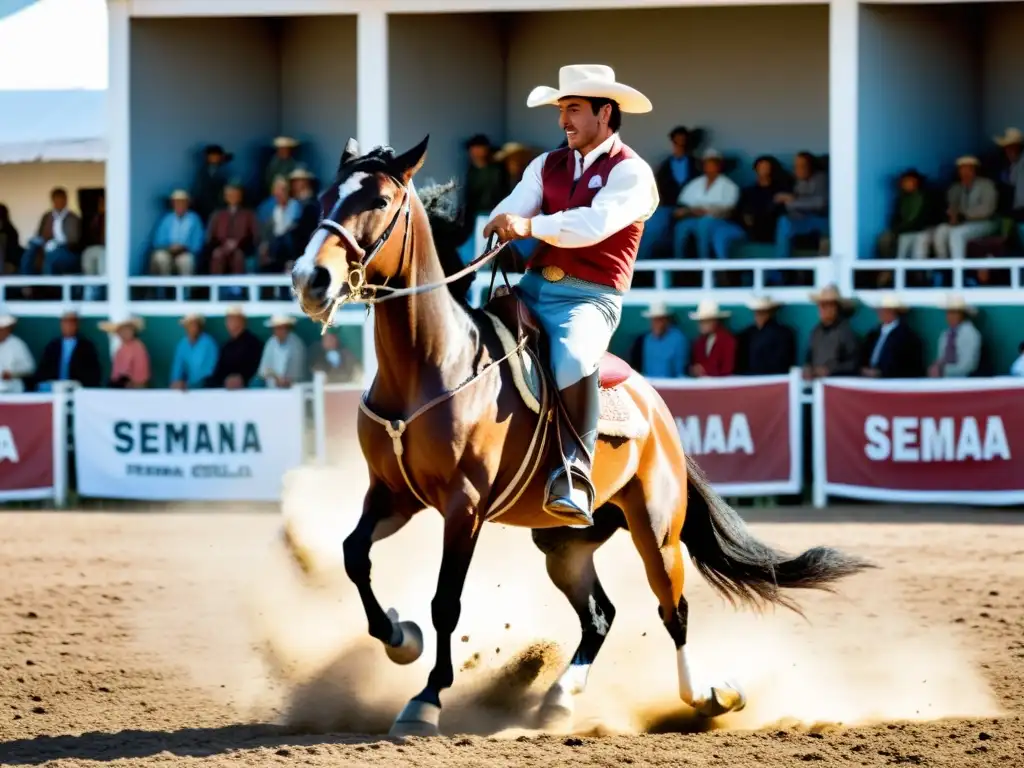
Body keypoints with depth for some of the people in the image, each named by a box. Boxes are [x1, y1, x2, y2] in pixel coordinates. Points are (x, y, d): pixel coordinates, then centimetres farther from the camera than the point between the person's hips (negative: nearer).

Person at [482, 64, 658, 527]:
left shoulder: (630, 172, -3)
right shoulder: (548, 166, 16)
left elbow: (596, 223, -20)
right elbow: (511, 212, 2)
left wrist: (530, 226, -30)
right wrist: (501, 229, -22)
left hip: (588, 298, -7)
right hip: (533, 288, 7)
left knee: (573, 360, -36)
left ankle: (574, 475, -31)